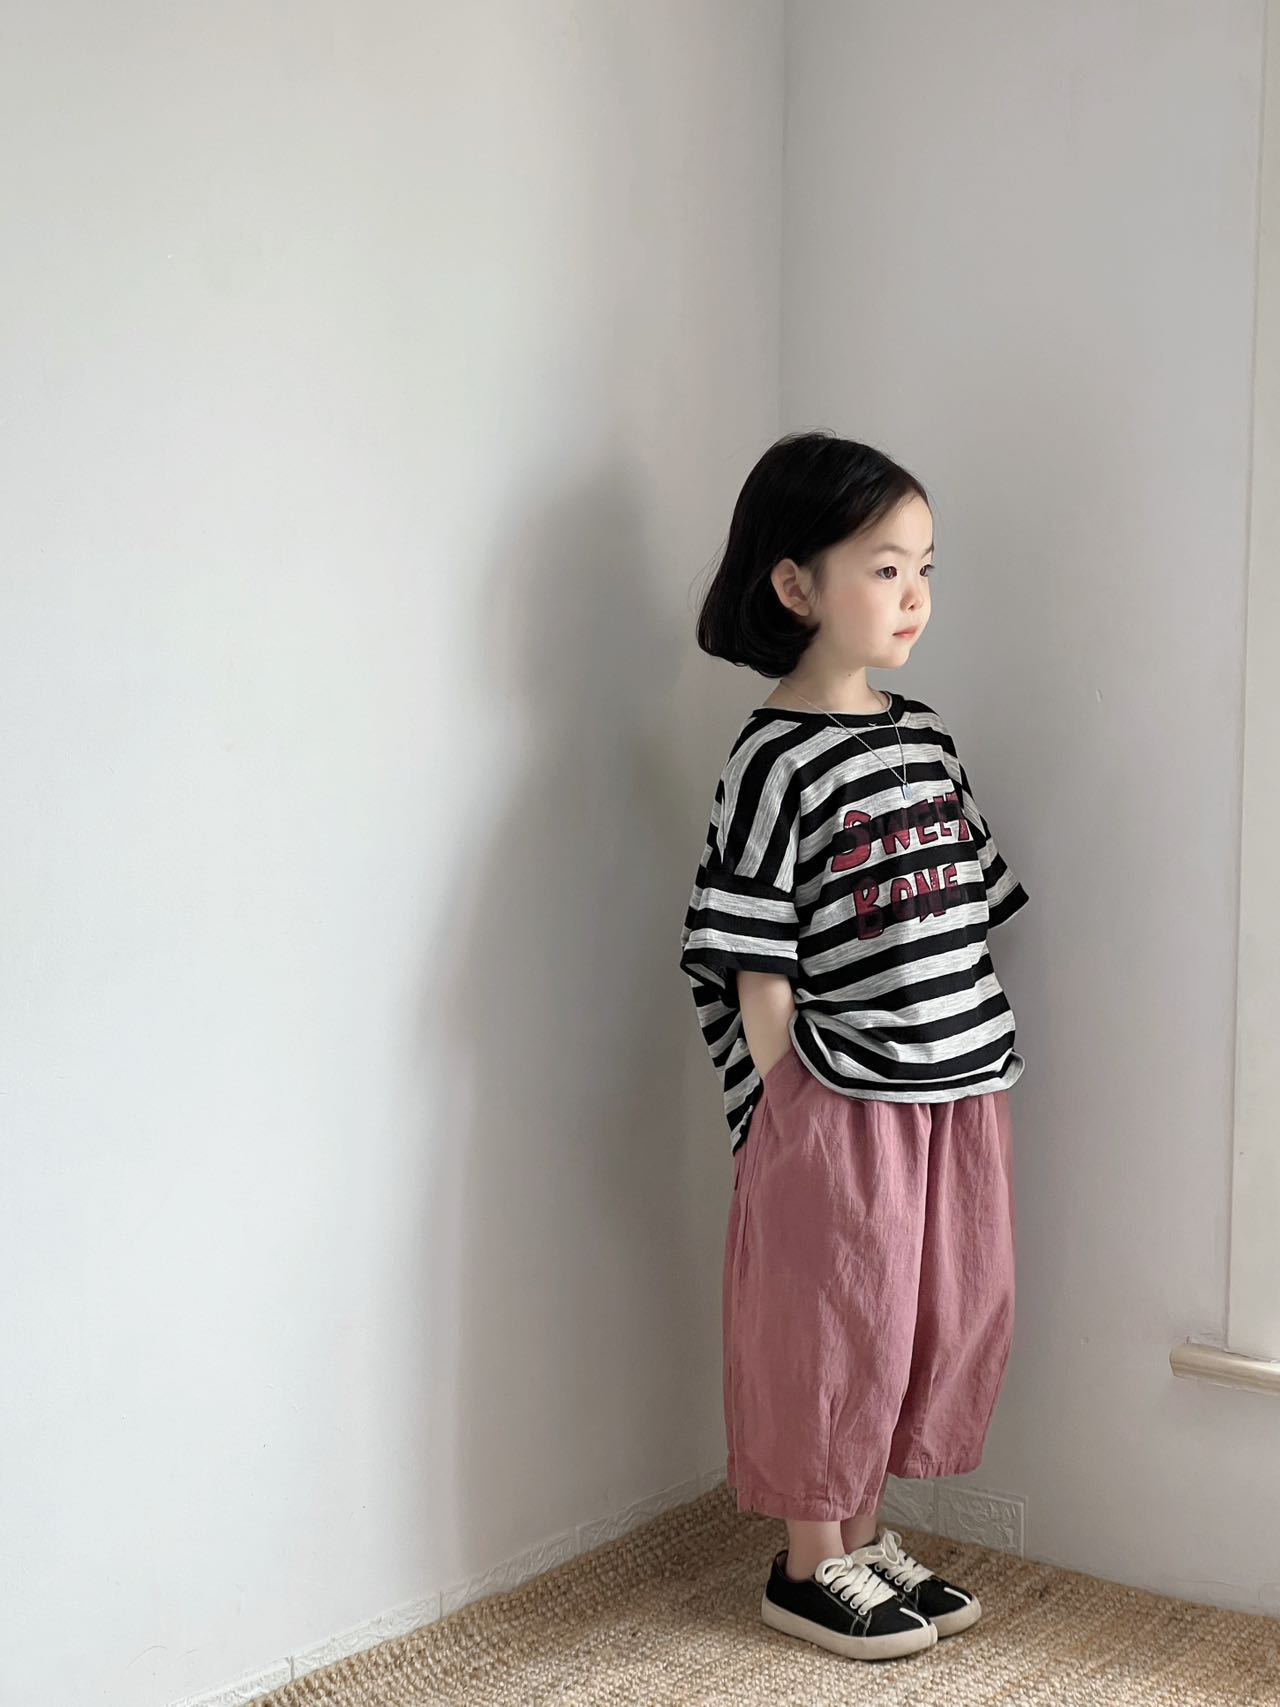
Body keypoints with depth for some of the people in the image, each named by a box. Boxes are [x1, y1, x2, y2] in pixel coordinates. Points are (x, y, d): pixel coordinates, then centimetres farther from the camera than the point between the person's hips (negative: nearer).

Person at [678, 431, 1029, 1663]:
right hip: (841, 1105, -7)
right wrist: (784, 1119, -11)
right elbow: (756, 966, -13)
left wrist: (984, 1063, 11)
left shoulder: (925, 736, 9)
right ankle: (810, 1565, 24)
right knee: (834, 1331, 5)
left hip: (961, 1095, 8)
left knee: (949, 1319, 15)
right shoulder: (775, 758, -13)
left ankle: (866, 1534, 33)